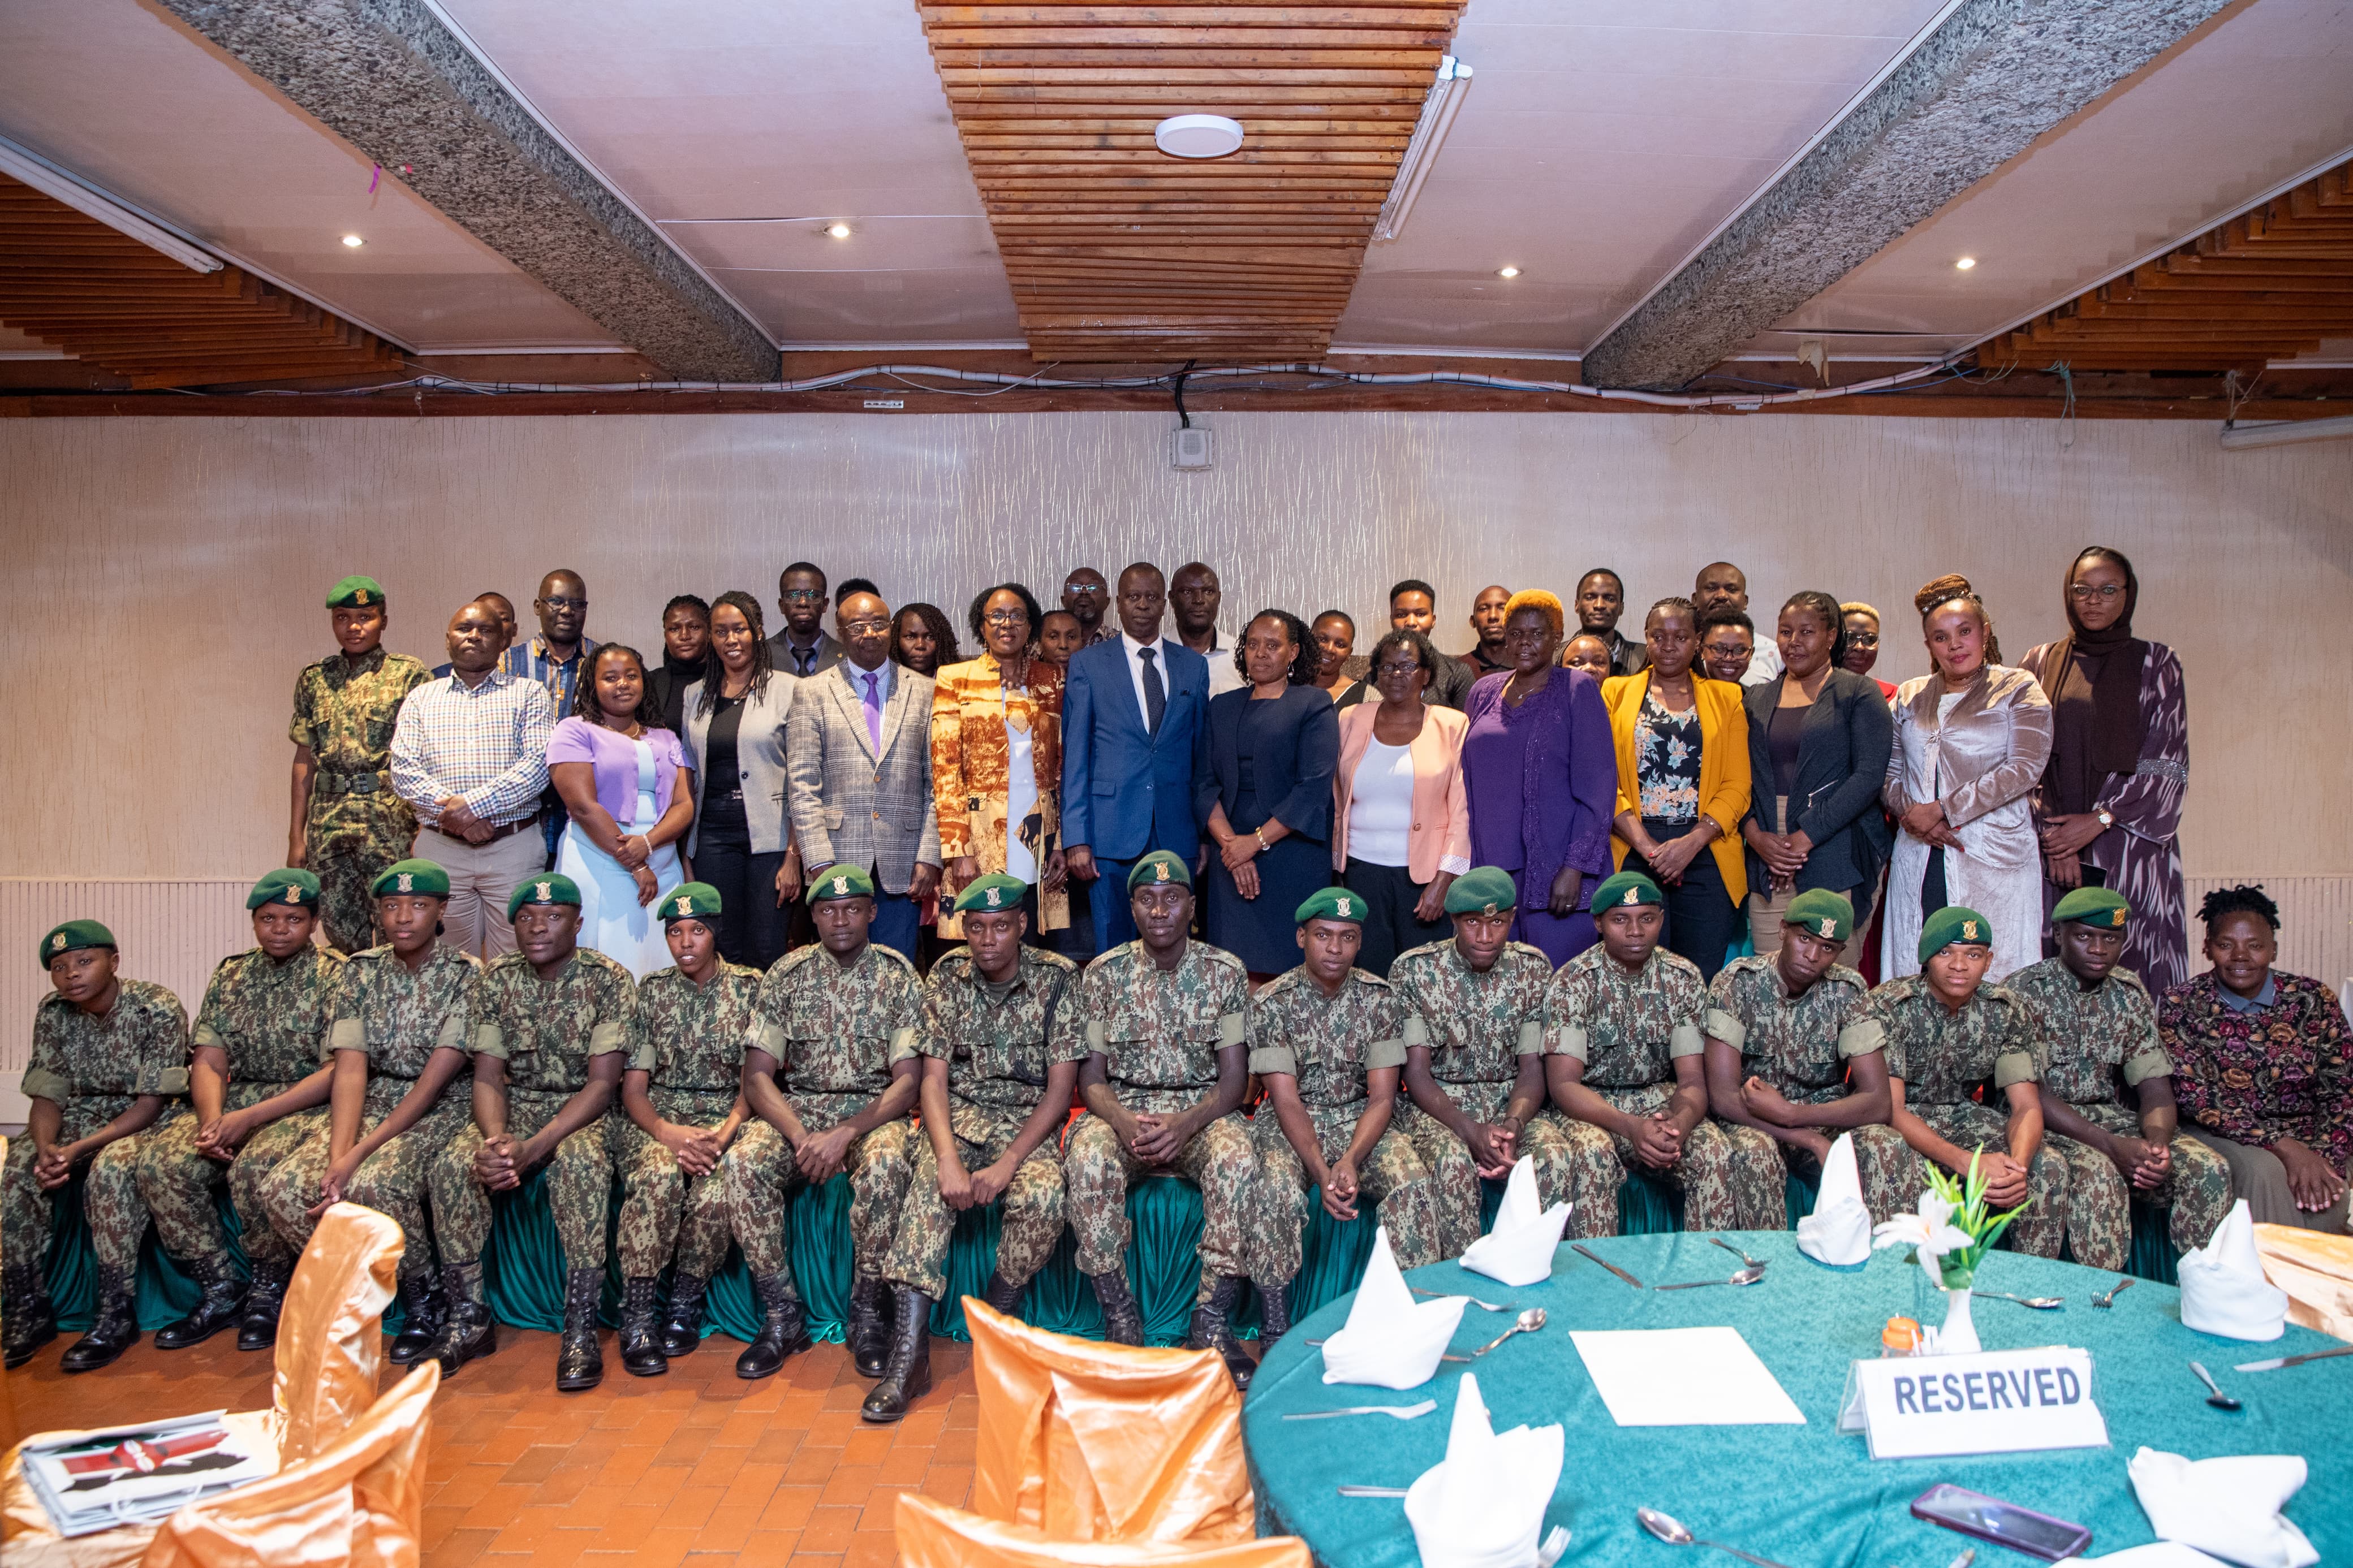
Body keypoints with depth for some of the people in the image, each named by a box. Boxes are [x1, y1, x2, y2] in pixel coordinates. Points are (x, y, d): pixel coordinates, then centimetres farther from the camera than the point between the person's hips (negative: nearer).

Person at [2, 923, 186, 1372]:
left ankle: (117, 1318, -26)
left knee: (113, 1166, -35)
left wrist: (79, 1149, -28)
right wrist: (46, 1147, -24)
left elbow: (151, 1103, -19)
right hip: (80, 1117, 6)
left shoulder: (158, 1008, -18)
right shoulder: (53, 1013, -1)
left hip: (143, 1123, -5)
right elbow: (46, 1097, -2)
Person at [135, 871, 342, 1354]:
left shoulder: (336, 976, -5)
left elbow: (336, 1071, -13)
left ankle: (271, 1290, -8)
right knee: (160, 1164, -19)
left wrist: (249, 1118, -19)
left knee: (255, 1167, -33)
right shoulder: (231, 975, 11)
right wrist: (212, 1120, -16)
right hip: (235, 1100, 6)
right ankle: (221, 1289, -3)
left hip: (307, 1106, -6)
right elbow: (208, 1062, 5)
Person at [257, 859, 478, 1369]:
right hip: (372, 1106, 5)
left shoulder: (467, 975, -9)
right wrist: (337, 1155, -20)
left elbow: (434, 1080, -15)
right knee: (284, 1190, -20)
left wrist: (361, 1153, -22)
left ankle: (424, 1292, -6)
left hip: (440, 1113, -5)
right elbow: (351, 1069, -5)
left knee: (374, 1185, -34)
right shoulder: (360, 972, 5)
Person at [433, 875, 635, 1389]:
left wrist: (534, 1146, -30)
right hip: (516, 1108, 4)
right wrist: (495, 1138, -24)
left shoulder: (609, 980, -11)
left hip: (584, 1112, -4)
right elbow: (488, 1077, -2)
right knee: (455, 1161, -26)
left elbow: (602, 1083, -17)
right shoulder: (497, 978, 1)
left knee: (580, 1160, -37)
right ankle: (470, 1317, -11)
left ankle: (581, 1327, -28)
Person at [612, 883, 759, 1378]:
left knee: (715, 1191, -33)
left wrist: (723, 1134, -20)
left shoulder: (749, 990, 4)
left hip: (724, 1118, 0)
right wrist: (667, 1131, -20)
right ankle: (637, 1318, -24)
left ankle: (684, 1309, -9)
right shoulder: (650, 991, 7)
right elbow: (633, 1087, 2)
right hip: (655, 1119, 1)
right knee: (658, 1174, -34)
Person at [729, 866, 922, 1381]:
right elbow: (757, 1077, -3)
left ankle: (866, 1315, -17)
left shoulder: (898, 976, -2)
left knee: (887, 1163, -36)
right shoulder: (786, 975, 2)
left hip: (873, 1112, -2)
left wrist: (847, 1134, -22)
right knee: (745, 1162, -29)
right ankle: (783, 1317, -14)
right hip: (796, 1110, 2)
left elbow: (908, 1082, -7)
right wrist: (800, 1136, -20)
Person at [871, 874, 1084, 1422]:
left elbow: (1060, 1089, -9)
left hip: (1029, 1121, -1)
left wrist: (1007, 1163, -20)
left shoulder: (1057, 979, -7)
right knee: (928, 1191, -29)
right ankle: (910, 1356, -28)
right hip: (960, 1116, 1)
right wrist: (948, 1159, -21)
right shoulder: (947, 976, -1)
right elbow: (934, 1078, -4)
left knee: (1043, 1201, -31)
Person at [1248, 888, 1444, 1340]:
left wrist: (1351, 1160, -23)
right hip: (1290, 1126, -2)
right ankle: (1275, 1332, -19)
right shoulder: (1272, 1002, -7)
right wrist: (1321, 1172, -26)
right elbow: (1286, 1100, -12)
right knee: (1276, 1188, -33)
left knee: (1414, 1181, -28)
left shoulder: (1379, 998, -1)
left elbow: (1382, 1096, -6)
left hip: (1361, 1121, 2)